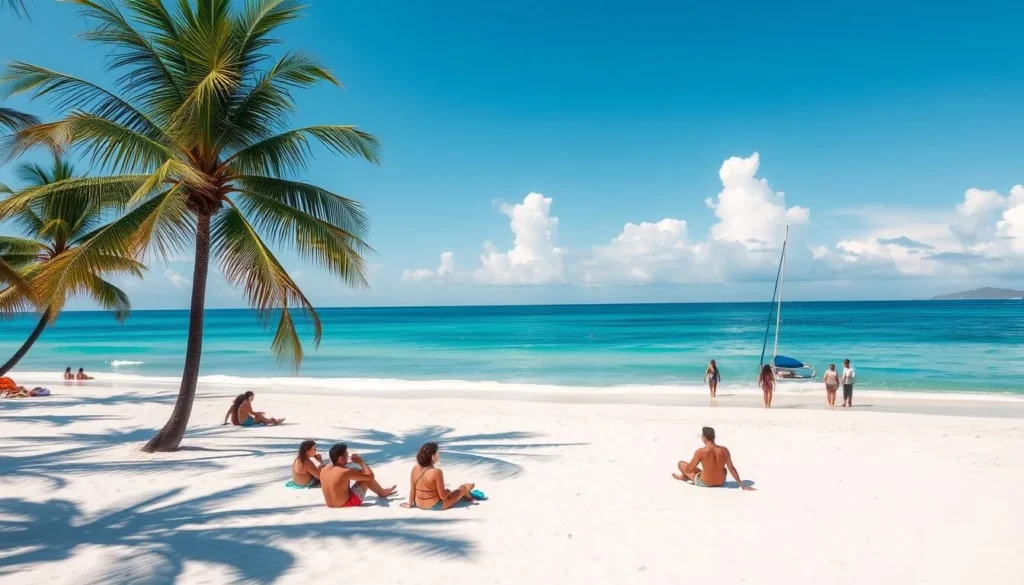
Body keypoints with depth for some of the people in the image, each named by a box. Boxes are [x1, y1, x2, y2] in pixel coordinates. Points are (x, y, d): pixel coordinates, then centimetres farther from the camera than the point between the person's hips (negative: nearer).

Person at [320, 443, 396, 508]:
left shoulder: (323, 471, -6)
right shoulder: (345, 472, -25)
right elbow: (370, 476, -19)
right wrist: (361, 462, -6)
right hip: (348, 505, -8)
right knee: (366, 477, -1)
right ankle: (382, 493, 24)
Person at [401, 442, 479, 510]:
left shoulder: (415, 468, -8)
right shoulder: (436, 472, -26)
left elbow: (412, 490, -1)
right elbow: (443, 496, -20)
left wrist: (409, 504, 13)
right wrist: (448, 491, 1)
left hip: (419, 505, 6)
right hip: (435, 506, -6)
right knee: (463, 488, 15)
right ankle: (468, 496, 48)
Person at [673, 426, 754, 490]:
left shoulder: (700, 451, -21)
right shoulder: (724, 450, -8)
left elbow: (688, 470, -12)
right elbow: (732, 468, -2)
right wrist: (742, 485, 6)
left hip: (704, 484, -5)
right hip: (721, 483, 5)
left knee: (681, 464, 11)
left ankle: (684, 477, 46)